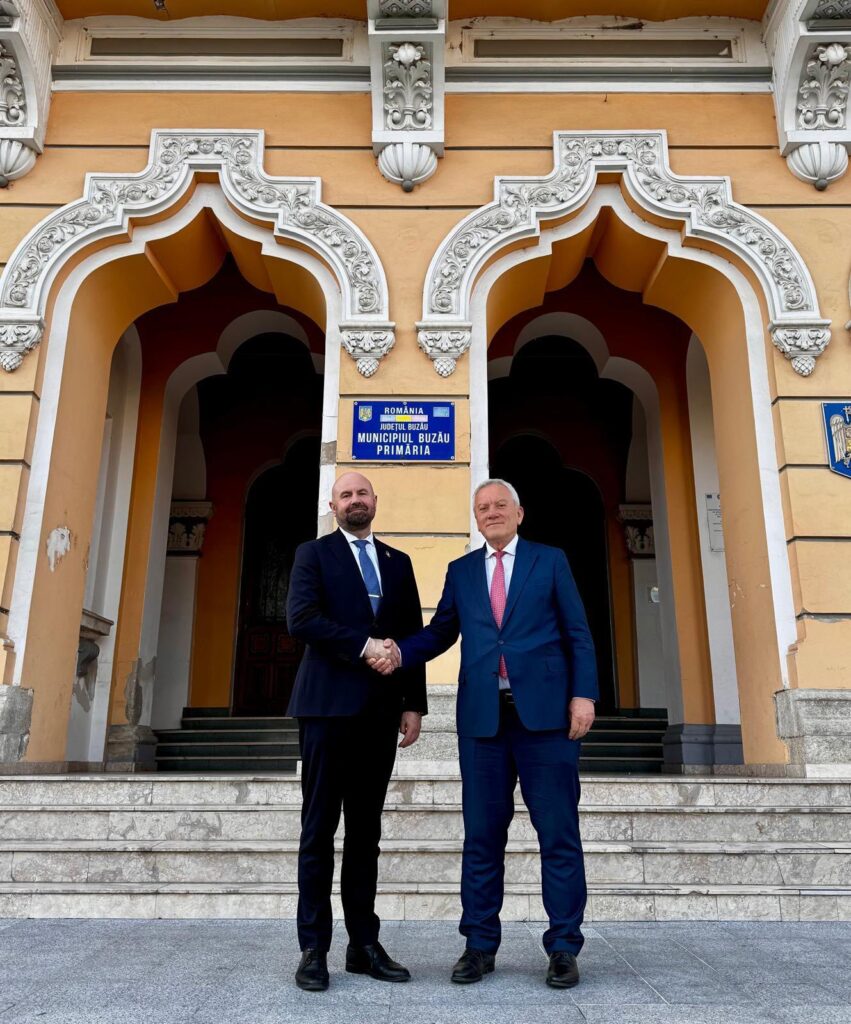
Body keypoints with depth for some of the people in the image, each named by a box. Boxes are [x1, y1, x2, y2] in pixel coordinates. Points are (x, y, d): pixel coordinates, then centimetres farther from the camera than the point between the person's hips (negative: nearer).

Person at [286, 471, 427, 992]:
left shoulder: (399, 562, 16)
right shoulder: (313, 553, 5)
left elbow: (413, 636, 12)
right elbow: (301, 617, -11)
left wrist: (415, 703, 4)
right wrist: (363, 645, -16)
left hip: (381, 710, 4)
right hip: (329, 705, -4)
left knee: (366, 830, 9)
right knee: (320, 828, 2)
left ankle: (364, 944, 17)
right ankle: (314, 948, 9)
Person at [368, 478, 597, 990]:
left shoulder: (551, 560, 8)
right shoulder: (460, 571, 16)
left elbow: (578, 633, 3)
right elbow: (441, 632, 10)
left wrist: (584, 693, -8)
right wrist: (400, 652, -8)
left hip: (545, 712, -2)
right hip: (483, 716, 3)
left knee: (558, 833, 3)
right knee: (482, 835, 9)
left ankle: (564, 948, 16)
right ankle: (480, 946, 20)